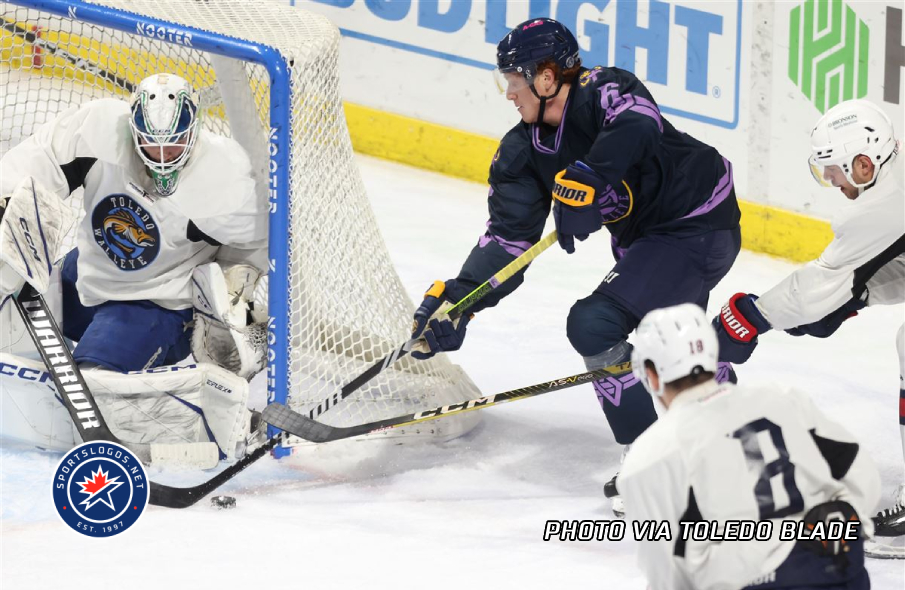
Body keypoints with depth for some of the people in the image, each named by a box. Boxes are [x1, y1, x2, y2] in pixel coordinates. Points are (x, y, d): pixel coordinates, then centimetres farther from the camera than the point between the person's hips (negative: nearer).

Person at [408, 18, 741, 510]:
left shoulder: (603, 91, -21)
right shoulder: (524, 150, 2)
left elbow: (639, 127, -44)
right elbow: (508, 238, -1)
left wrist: (586, 181, -48)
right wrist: (455, 301, -11)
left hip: (701, 225, -10)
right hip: (646, 237, 10)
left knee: (596, 324, -20)